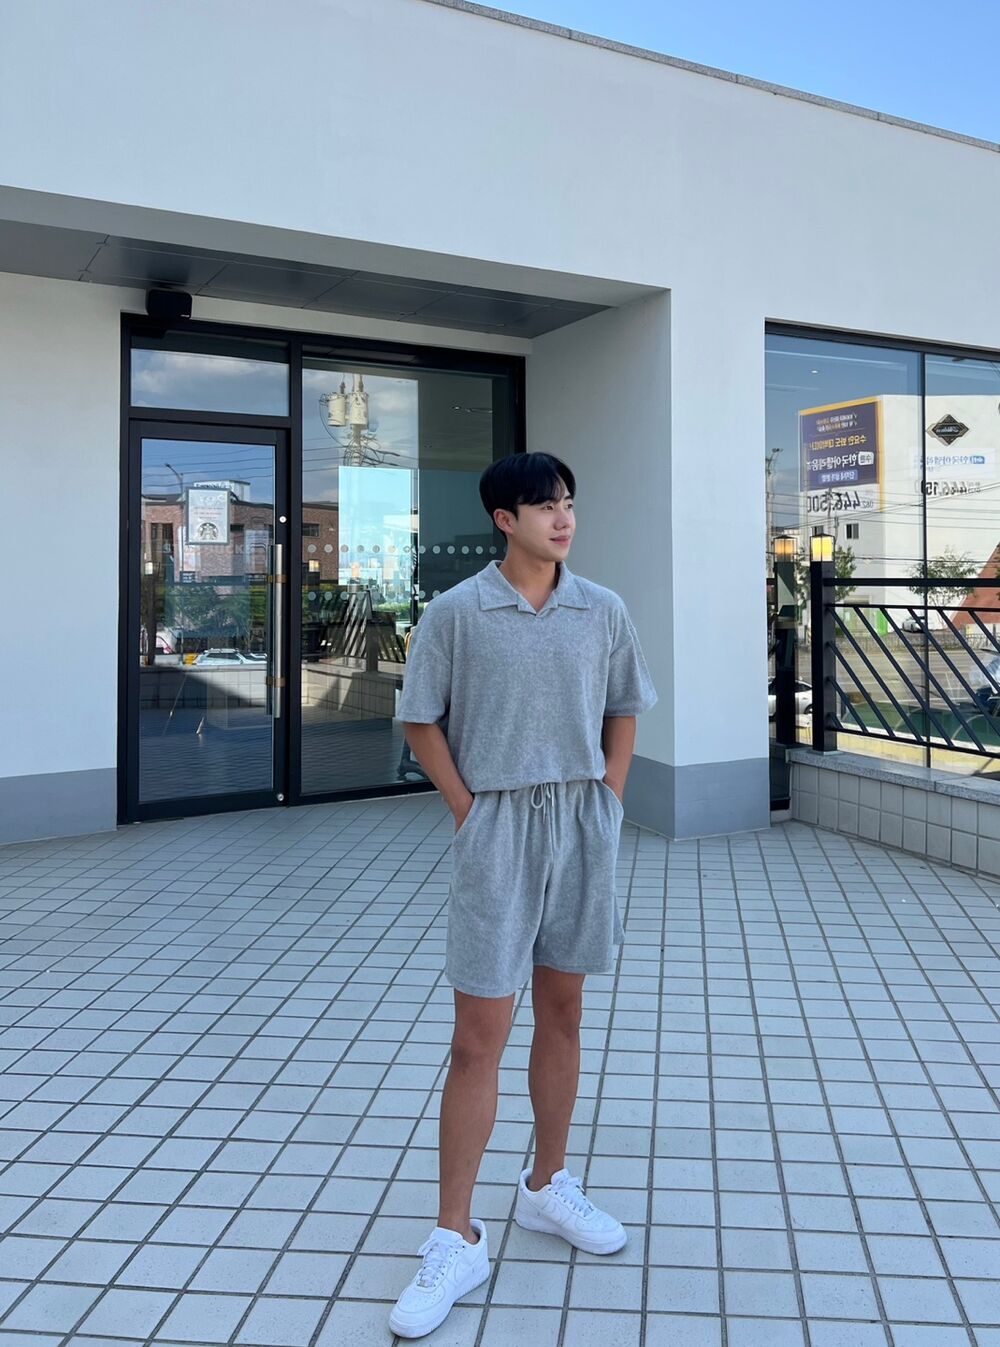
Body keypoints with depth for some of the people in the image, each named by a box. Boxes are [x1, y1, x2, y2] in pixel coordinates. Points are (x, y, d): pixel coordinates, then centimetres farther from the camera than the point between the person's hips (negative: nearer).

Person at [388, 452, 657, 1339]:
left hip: (585, 824, 4)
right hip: (498, 827, -3)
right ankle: (457, 1240, 13)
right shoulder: (454, 614, -7)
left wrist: (608, 802, 3)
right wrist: (468, 810, -7)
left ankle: (547, 1186, 35)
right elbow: (422, 721, -1)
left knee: (563, 1014, 16)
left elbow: (623, 713, 12)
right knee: (478, 1039, -1)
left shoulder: (603, 612, 2)